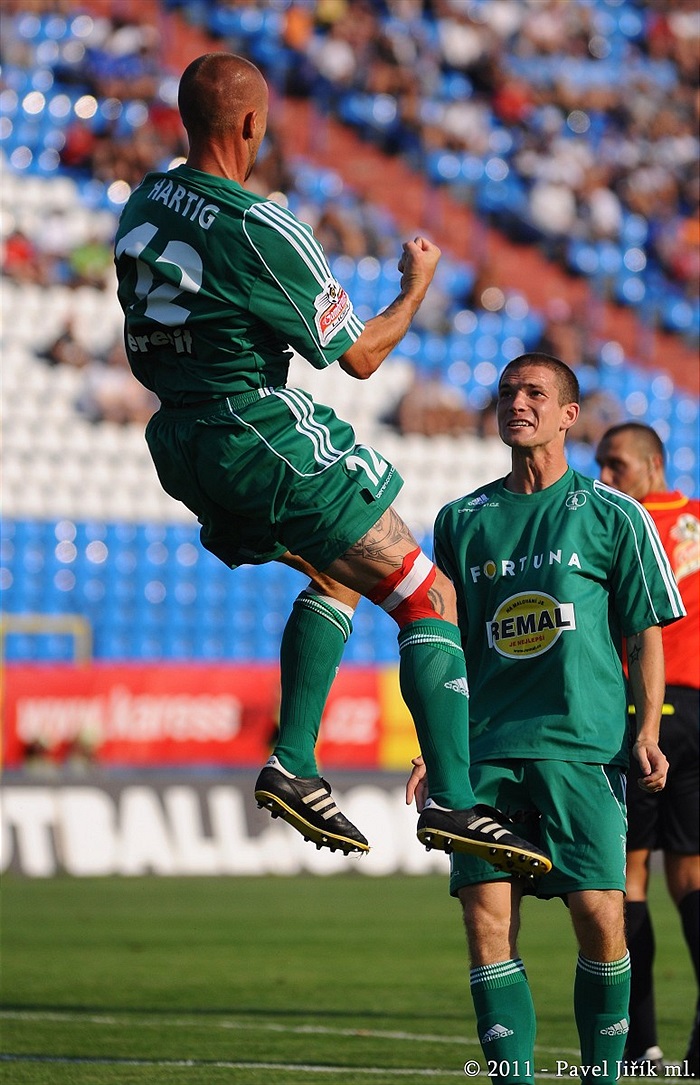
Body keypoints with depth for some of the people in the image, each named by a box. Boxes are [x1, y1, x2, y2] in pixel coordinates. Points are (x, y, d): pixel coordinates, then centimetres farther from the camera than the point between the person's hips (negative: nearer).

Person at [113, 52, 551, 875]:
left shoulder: (143, 206, 6)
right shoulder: (260, 231, -19)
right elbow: (360, 357, -9)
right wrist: (417, 285, 7)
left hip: (179, 445, 9)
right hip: (265, 436, -9)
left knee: (336, 575, 26)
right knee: (431, 600, -2)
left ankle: (293, 762, 13)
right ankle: (451, 801, -12)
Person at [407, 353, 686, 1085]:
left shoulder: (612, 516, 6)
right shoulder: (463, 521, 13)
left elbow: (644, 634, 6)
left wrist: (647, 733, -5)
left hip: (584, 748, -2)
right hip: (487, 750, 3)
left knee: (599, 917, -8)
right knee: (487, 915, -8)